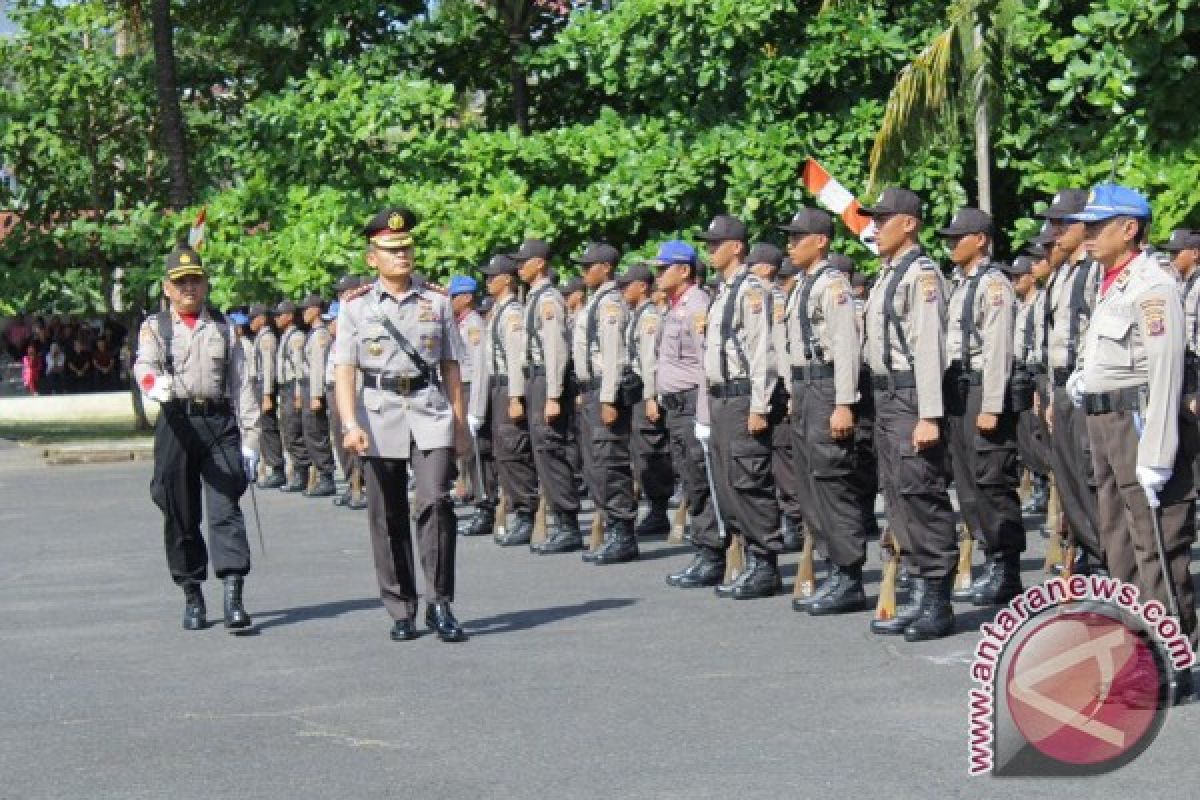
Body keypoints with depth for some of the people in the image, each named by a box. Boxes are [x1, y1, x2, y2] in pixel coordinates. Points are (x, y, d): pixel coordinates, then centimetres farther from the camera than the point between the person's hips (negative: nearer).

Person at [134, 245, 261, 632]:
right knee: (180, 514, 5)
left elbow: (241, 383, 11)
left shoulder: (222, 327, 15)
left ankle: (233, 597, -18)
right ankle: (192, 596, 16)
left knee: (225, 508, -11)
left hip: (220, 424, 0)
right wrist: (154, 383, -36)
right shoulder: (155, 327, 10)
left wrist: (250, 437, 3)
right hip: (176, 424, 0)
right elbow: (144, 364, -11)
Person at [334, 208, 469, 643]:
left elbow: (451, 367, 14)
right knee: (387, 517, 3)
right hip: (380, 415, 0)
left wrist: (460, 423, 11)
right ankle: (401, 611, 12)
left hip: (431, 413, 0)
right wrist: (350, 424, -14)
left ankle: (439, 604, -9)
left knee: (434, 502, -15)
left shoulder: (437, 304, 11)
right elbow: (345, 371, 0)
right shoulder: (356, 308, 6)